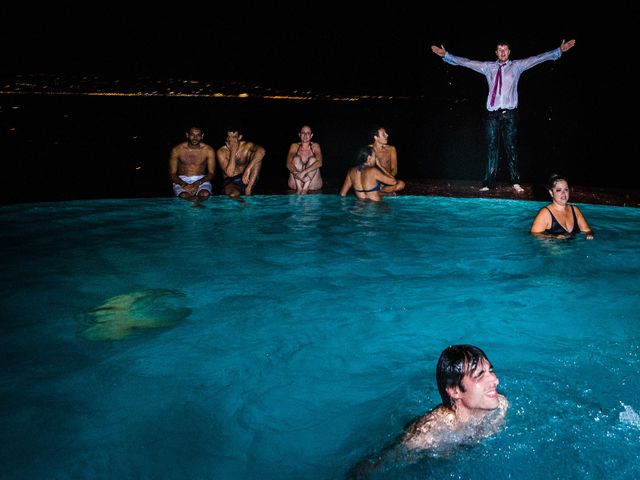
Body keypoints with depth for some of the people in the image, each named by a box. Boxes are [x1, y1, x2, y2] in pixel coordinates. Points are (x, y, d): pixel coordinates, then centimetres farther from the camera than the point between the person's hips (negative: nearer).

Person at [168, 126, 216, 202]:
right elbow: (172, 173, -2)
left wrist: (198, 183, -20)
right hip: (181, 180, 0)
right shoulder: (177, 150, -2)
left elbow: (211, 173, -1)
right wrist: (184, 184, -22)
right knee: (184, 196, -35)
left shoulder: (208, 150, -1)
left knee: (205, 194, -34)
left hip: (201, 179, 1)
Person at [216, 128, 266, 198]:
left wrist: (248, 170, -41)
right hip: (230, 181, -4)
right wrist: (233, 152, -22)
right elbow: (229, 173, -22)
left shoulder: (247, 146, -8)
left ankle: (248, 188, -20)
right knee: (233, 194, -42)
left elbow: (262, 151, -32)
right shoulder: (222, 151, -10)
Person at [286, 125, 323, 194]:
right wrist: (297, 173, -33)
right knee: (296, 158, -18)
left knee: (312, 159, -21)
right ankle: (299, 188, -33)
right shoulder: (294, 146, 0)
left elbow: (319, 163, -20)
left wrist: (304, 172, -33)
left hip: (312, 183, -1)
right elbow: (288, 164, -13)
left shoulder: (315, 146, -3)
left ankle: (305, 188, -35)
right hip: (296, 183, 1)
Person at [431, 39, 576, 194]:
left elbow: (537, 59, 4)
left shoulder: (517, 66, 11)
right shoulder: (488, 67, 13)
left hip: (509, 113, -1)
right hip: (492, 113, 1)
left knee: (512, 148, -2)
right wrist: (446, 55, 9)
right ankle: (488, 184, -1)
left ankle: (515, 182, 2)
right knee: (492, 147, 0)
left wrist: (559, 51, -4)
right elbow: (466, 62, 12)